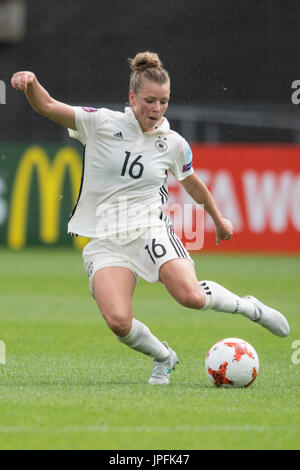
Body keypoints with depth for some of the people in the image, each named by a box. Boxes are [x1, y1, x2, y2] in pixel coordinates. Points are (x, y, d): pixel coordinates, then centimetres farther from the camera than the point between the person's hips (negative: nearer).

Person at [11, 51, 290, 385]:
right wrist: (30, 83, -30)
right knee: (118, 321, -24)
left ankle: (249, 307, 5)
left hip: (150, 231, 0)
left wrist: (218, 219, 36)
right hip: (105, 241, 0)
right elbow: (46, 106, -9)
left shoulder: (174, 144, 5)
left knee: (191, 296, -27)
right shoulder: (102, 124, -2)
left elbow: (193, 185, 24)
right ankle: (163, 357, 9)